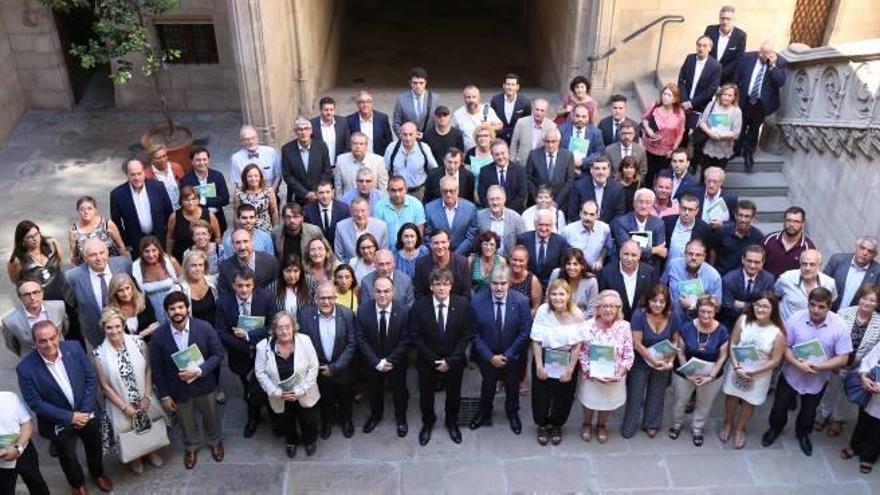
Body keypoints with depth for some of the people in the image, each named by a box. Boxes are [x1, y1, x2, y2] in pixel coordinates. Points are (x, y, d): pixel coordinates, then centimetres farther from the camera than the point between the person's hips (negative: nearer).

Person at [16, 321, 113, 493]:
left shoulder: (74, 347, -19)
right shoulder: (26, 368, -26)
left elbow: (91, 379, -10)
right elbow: (35, 403, -19)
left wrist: (85, 411, -15)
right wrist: (70, 417, -19)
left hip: (86, 414, 2)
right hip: (59, 423, -2)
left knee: (94, 447, 26)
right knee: (68, 457, 23)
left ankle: (97, 473, 58)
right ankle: (77, 483, 54)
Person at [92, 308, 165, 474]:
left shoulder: (138, 342, -16)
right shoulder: (99, 353, -19)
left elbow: (148, 370, -6)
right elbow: (105, 386, -12)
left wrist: (147, 397, -12)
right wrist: (124, 406, -12)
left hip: (144, 398, 2)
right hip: (120, 402, -2)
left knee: (150, 424, 23)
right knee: (128, 429, 20)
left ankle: (150, 451, 54)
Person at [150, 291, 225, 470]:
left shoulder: (204, 328, -21)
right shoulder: (159, 336, -18)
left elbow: (218, 354, -12)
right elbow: (156, 368, -8)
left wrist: (199, 370, -26)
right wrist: (164, 395, -4)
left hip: (203, 384, 0)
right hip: (178, 388, 0)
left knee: (210, 416, 24)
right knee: (186, 421, 24)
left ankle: (215, 441, 53)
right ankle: (191, 447, 52)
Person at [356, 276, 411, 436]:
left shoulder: (404, 310, -23)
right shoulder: (363, 310, -19)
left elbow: (405, 341, -17)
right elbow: (362, 340, -14)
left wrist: (389, 361, -20)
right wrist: (377, 362, -19)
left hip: (396, 361, -1)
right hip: (372, 362, 1)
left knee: (399, 391, 20)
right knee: (373, 391, 24)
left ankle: (401, 418, 48)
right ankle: (375, 415, 52)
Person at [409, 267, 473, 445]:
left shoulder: (463, 304, -16)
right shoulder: (419, 306, -17)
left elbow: (466, 335, -11)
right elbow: (415, 336, -12)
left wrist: (450, 360, -15)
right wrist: (434, 360, -15)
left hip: (454, 362, 0)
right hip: (427, 362, 0)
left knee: (453, 394, 20)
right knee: (426, 395, 19)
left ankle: (452, 422, 48)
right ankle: (427, 422, 47)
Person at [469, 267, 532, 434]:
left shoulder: (521, 301, -22)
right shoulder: (477, 301, -21)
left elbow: (525, 333, -15)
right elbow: (475, 333, -14)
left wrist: (507, 355, -17)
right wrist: (490, 356, -17)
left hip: (512, 356, 0)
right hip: (487, 356, 0)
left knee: (512, 387, 25)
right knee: (487, 386, 25)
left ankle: (513, 414, 53)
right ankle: (484, 413, 53)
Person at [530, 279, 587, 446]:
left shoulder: (577, 315, -17)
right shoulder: (543, 311, -19)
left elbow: (577, 345, -11)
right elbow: (536, 341, -13)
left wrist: (570, 369, -9)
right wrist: (539, 366, -13)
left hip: (567, 362, 1)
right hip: (544, 360, 0)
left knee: (563, 397, 16)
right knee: (541, 396, 14)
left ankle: (556, 425, 43)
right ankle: (542, 425, 40)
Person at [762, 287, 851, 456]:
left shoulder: (840, 326, -20)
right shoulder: (795, 319, -20)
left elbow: (843, 359, -16)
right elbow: (784, 346, -12)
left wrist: (816, 366, -26)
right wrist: (798, 364, -28)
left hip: (817, 380, 0)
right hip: (791, 375, 0)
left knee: (808, 412, 24)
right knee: (779, 407, 18)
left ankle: (803, 434, 53)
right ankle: (775, 428, 49)